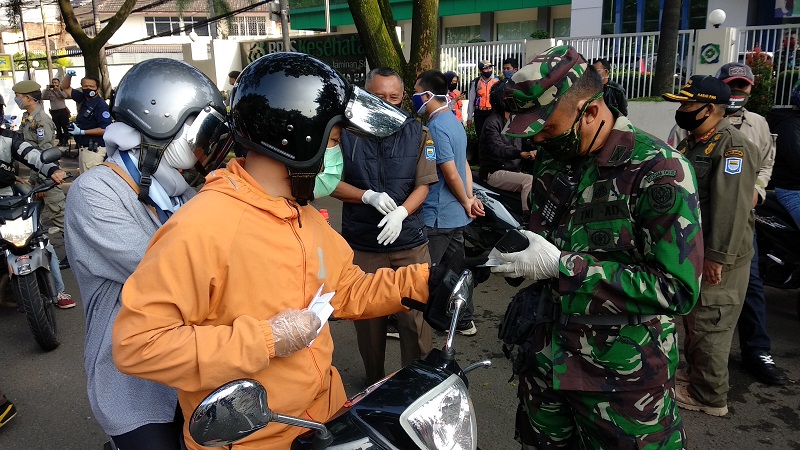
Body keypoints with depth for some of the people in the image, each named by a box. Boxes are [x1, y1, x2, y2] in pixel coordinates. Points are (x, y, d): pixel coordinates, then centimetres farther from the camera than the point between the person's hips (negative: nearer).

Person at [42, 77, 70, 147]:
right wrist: (47, 90, -12)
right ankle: (61, 141, 13)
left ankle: (66, 141, 2)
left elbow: (65, 96, -14)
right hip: (54, 112, 2)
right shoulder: (50, 92, 7)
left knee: (65, 126, -3)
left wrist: (58, 90, -21)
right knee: (57, 128, 6)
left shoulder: (62, 90, 6)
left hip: (63, 110, -2)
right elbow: (43, 97, -5)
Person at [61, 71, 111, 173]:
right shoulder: (83, 99, 8)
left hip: (94, 149, -10)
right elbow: (65, 88, 22)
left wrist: (82, 132, -22)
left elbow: (106, 129, -24)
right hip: (83, 148, 10)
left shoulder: (101, 105, -17)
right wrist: (68, 76, 2)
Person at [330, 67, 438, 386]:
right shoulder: (346, 132, 0)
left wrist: (401, 212, -18)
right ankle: (374, 382, 32)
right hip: (361, 245, 1)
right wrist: (368, 196, -16)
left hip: (409, 242, 0)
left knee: (415, 316, 0)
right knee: (367, 317, 12)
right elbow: (332, 182, 0)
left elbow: (423, 184, 0)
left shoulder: (417, 133, 3)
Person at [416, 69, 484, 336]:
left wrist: (466, 202, -6)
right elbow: (464, 166, 14)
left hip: (437, 218, -9)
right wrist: (470, 198, 9)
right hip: (457, 216, 9)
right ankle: (465, 321, 29)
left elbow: (451, 175, -20)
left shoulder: (436, 128, -19)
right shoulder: (454, 122, 11)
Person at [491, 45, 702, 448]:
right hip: (549, 359, 7)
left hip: (624, 379, -6)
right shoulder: (551, 159, 4)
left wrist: (562, 266, -26)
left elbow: (679, 289, -23)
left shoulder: (659, 171, -18)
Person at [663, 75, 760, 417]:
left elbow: (732, 206, -24)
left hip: (717, 258, -9)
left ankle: (710, 397, 14)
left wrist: (717, 257, -26)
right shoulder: (690, 143, 14)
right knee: (692, 320, 19)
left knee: (709, 325, -1)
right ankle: (696, 379, 35)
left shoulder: (733, 146, -17)